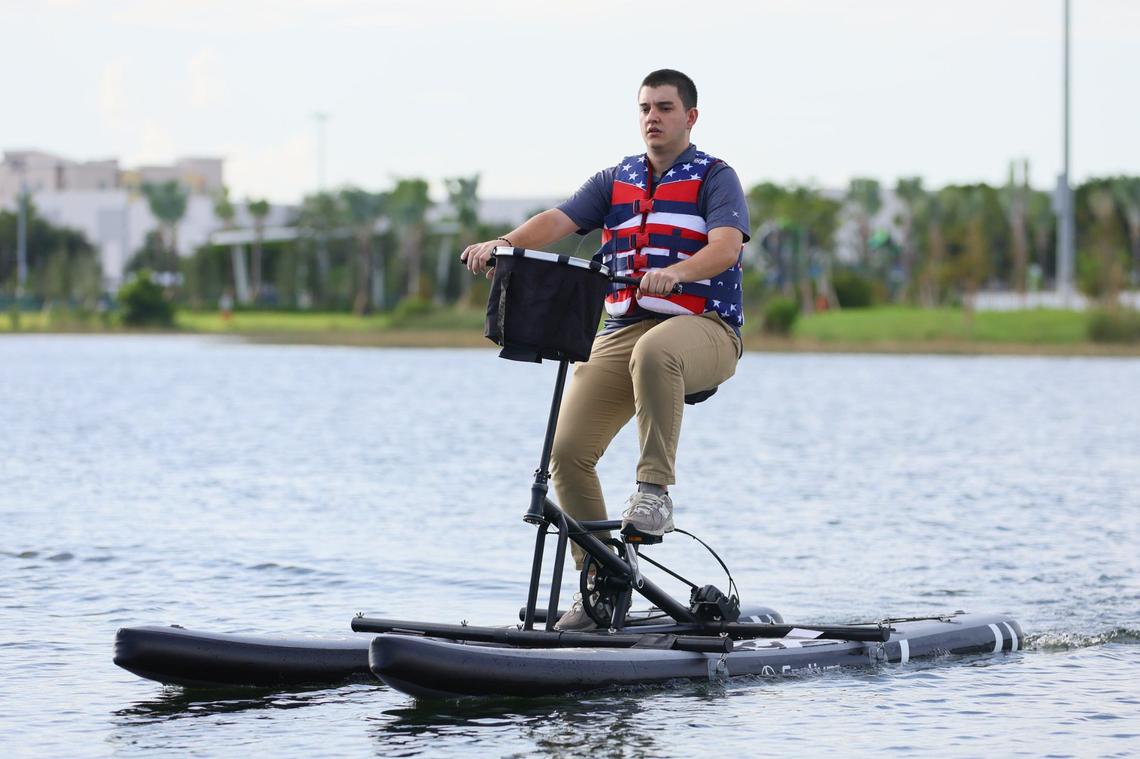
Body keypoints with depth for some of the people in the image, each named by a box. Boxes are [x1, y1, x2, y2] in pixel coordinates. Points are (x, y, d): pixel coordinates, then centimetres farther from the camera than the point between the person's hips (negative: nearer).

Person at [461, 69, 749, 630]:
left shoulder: (715, 178, 4)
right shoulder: (615, 180, 18)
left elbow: (726, 245, -15)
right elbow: (559, 221, 2)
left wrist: (675, 272, -35)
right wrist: (503, 243, -18)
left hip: (702, 328, -5)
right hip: (622, 330, 5)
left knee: (653, 353, -42)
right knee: (567, 449, -10)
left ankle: (654, 491, -34)